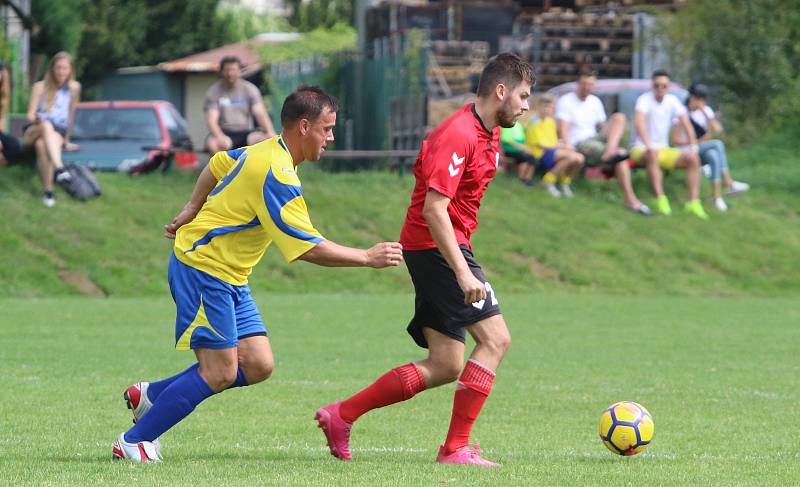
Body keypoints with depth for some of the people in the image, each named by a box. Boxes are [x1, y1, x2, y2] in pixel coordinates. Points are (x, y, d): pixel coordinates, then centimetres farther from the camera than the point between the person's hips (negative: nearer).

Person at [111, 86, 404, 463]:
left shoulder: (266, 151, 7)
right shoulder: (277, 174, -23)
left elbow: (217, 165, 25)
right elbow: (308, 248, -25)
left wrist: (192, 212, 27)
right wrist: (367, 258, -18)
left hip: (230, 277, 10)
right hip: (203, 269, -10)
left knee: (257, 365, 2)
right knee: (220, 373, -11)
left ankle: (150, 395, 14)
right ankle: (133, 442, -2)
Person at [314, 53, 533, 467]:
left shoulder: (489, 134, 13)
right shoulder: (458, 134, -18)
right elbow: (434, 208, -24)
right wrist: (463, 273, -29)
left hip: (440, 250, 10)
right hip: (437, 247, -10)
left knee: (445, 367, 6)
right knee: (494, 338, -12)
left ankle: (341, 416, 11)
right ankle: (456, 448, -10)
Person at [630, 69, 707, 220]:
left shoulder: (672, 100, 4)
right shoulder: (645, 99, -13)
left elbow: (686, 124, 1)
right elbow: (639, 123, -29)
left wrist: (693, 147, -13)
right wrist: (649, 147, -41)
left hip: (664, 150, 6)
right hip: (641, 149, -6)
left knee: (693, 159, -14)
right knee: (652, 155, -40)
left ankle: (693, 201, -18)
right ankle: (660, 199, -41)